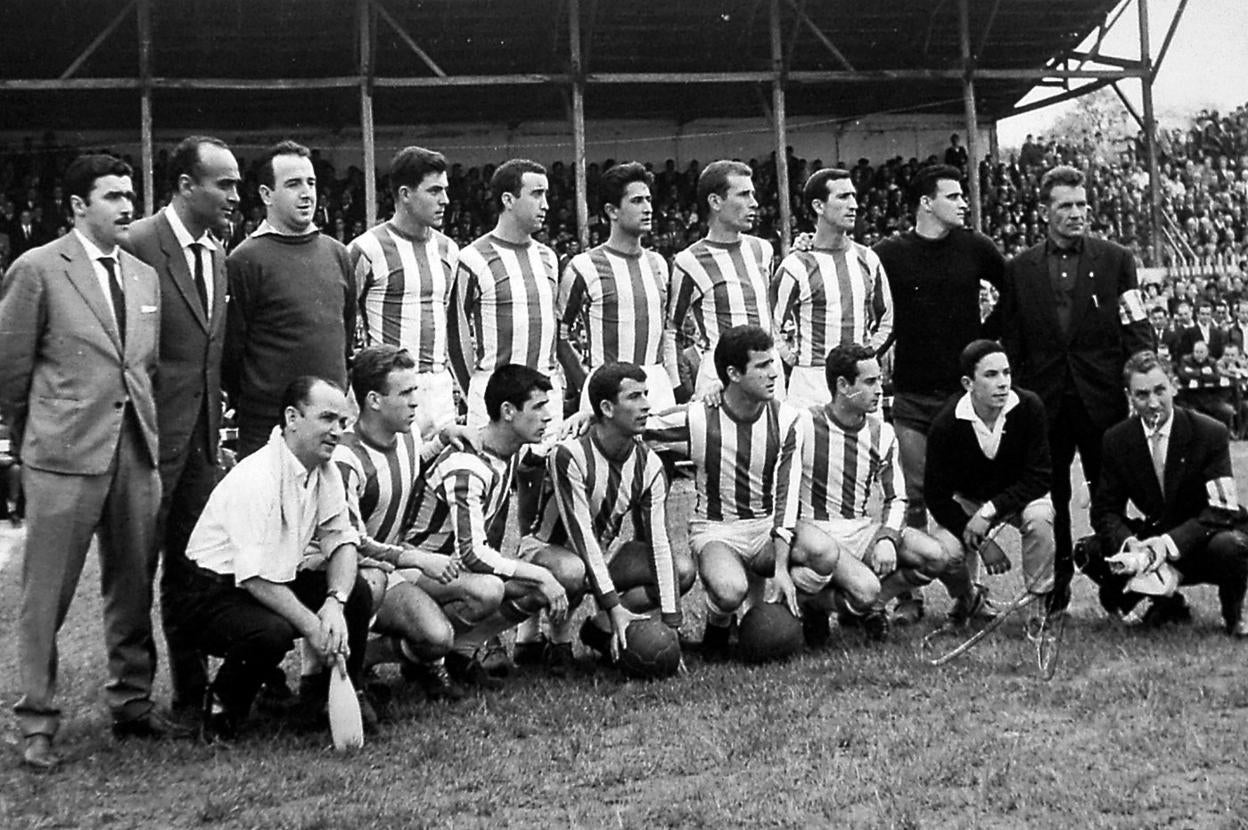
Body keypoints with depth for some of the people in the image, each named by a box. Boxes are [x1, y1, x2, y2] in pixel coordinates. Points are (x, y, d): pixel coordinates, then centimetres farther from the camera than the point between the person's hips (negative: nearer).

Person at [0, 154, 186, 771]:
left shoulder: (145, 276, 14)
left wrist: (144, 427, 15)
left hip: (137, 448, 6)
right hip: (65, 453, -5)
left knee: (134, 586, 11)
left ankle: (132, 703, 23)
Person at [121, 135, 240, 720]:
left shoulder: (217, 255, 11)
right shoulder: (137, 245, -13)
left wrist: (216, 421, 12)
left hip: (201, 436, 7)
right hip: (149, 434, -7)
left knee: (189, 568, 14)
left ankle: (190, 694, 24)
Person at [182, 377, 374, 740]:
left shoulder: (326, 472, 2)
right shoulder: (256, 478, -25)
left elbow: (342, 540, -2)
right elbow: (255, 577, -29)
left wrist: (334, 603, -21)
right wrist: (311, 626, -31)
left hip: (281, 581, 8)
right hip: (219, 592, -8)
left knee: (357, 594, -12)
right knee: (271, 632, -36)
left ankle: (330, 698, 6)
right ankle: (222, 708, -5)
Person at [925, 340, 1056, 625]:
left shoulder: (1029, 407, -22)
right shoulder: (946, 424, -23)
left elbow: (1039, 478, -20)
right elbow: (937, 494, -17)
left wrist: (991, 511, -30)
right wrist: (982, 544, -23)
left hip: (1019, 496, 0)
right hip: (966, 502, 0)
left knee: (1039, 516, -34)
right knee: (945, 552, -27)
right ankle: (965, 599, 10)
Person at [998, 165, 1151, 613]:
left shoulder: (1116, 260, 4)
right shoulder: (1019, 269, 6)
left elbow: (1138, 334, 2)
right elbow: (1011, 343, 7)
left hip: (1102, 399, -1)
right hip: (1044, 402, 1)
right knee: (1049, 501, 7)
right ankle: (1055, 587, 19)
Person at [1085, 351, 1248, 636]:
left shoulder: (1210, 433, -14)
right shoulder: (1117, 440, -5)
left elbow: (1222, 509, -20)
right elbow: (1105, 510, -6)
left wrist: (1170, 542, -36)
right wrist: (1128, 543, -30)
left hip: (1204, 540, -3)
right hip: (1155, 543, 3)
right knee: (1091, 553, -21)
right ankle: (1168, 604, 7)